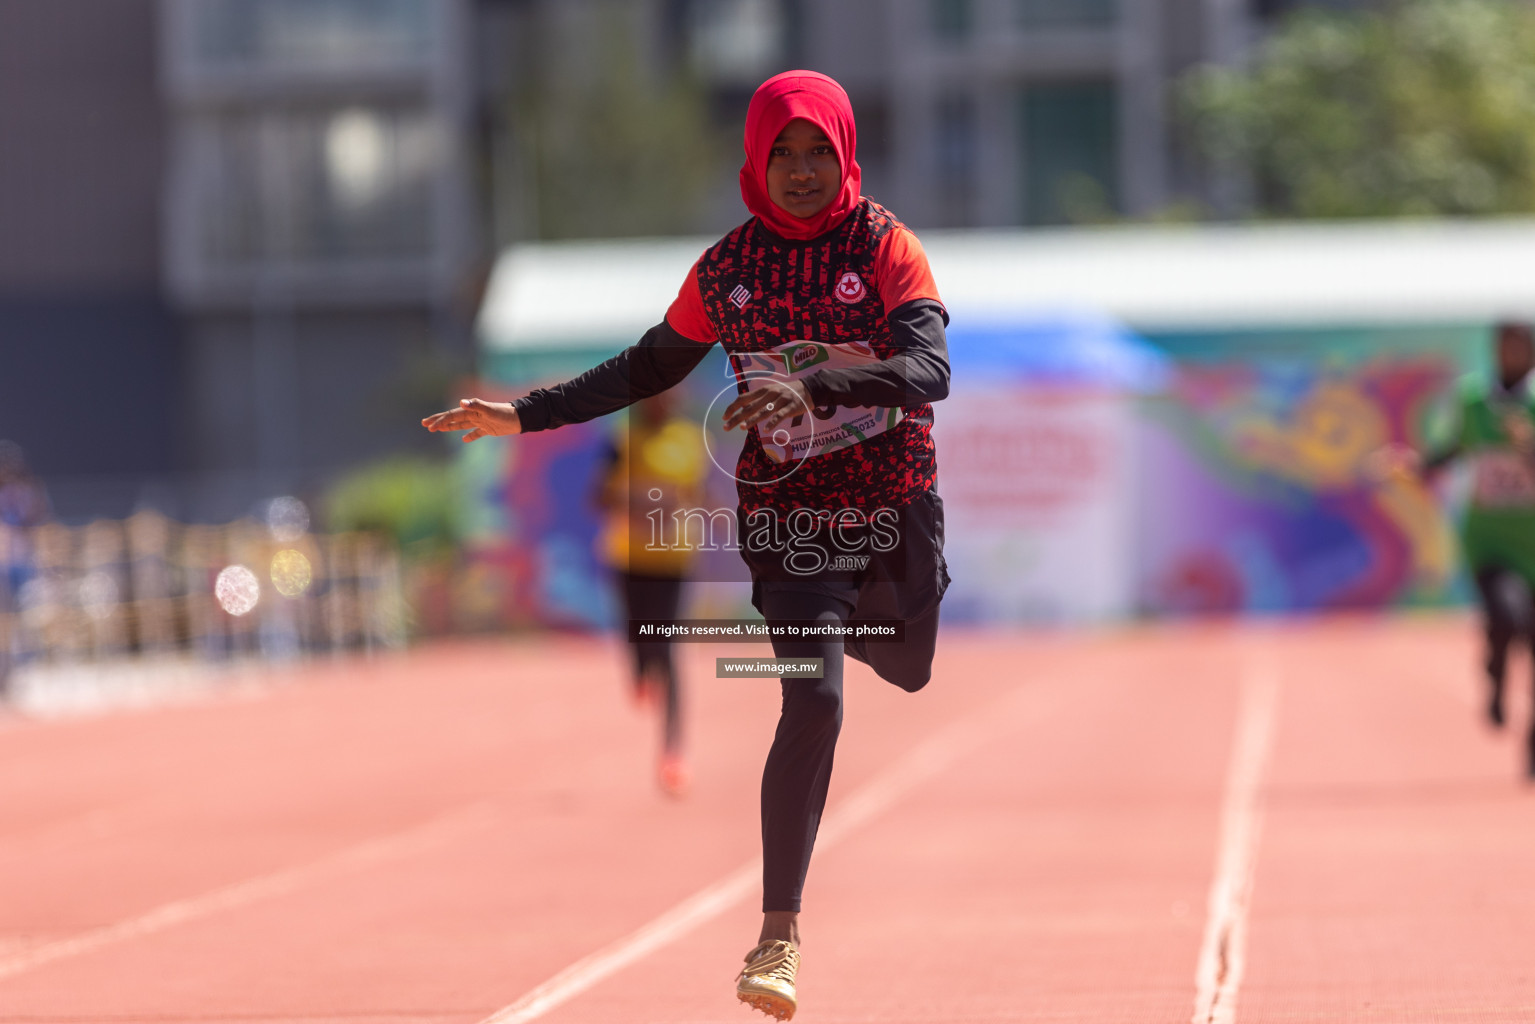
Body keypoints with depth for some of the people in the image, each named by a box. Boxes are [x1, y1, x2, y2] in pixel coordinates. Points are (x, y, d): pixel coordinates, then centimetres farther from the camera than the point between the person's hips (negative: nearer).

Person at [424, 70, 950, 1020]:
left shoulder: (887, 246, -10)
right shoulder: (728, 266, 0)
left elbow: (931, 370, -24)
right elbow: (649, 368, 13)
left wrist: (815, 385, -40)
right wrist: (525, 414, 5)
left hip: (897, 510, 1)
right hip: (788, 514, 0)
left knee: (914, 675, 20)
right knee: (814, 701, -18)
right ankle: (780, 931, -13)